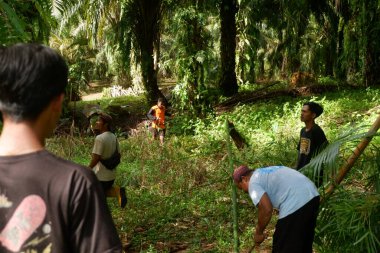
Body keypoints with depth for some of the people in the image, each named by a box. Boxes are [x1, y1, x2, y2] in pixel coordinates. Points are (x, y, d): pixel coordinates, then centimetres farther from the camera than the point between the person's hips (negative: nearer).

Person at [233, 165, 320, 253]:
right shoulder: (266, 172, 27)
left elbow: (267, 210, -13)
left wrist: (258, 233, 3)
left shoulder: (253, 183, 0)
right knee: (304, 244, 23)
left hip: (296, 205, -9)